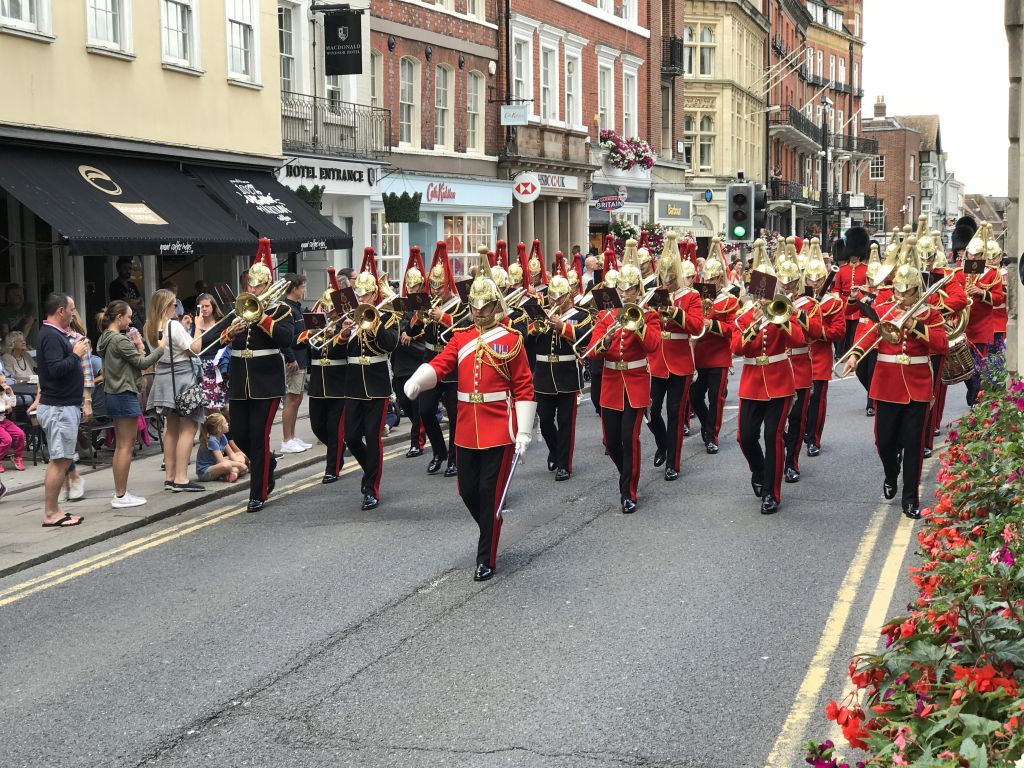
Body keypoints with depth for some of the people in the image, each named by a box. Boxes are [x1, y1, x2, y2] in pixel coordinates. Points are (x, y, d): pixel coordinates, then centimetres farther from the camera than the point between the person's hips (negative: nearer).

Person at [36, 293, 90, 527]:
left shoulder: (55, 334, 16)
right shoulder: (51, 336, -16)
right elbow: (56, 369, -25)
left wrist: (76, 351, 7)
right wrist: (76, 354, -15)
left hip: (62, 405, 11)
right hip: (59, 408, -11)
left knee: (59, 460, 12)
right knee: (60, 461, -8)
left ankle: (53, 509, 16)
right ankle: (50, 514, -5)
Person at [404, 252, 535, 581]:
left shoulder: (511, 339, -3)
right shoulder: (461, 338, 9)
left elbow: (523, 388, -4)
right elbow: (439, 365, -5)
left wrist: (524, 432, -9)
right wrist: (416, 381, -27)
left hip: (500, 429, -4)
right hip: (467, 429, 4)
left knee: (490, 491, -2)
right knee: (468, 490, 10)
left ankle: (486, 559, 9)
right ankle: (491, 527, 38)